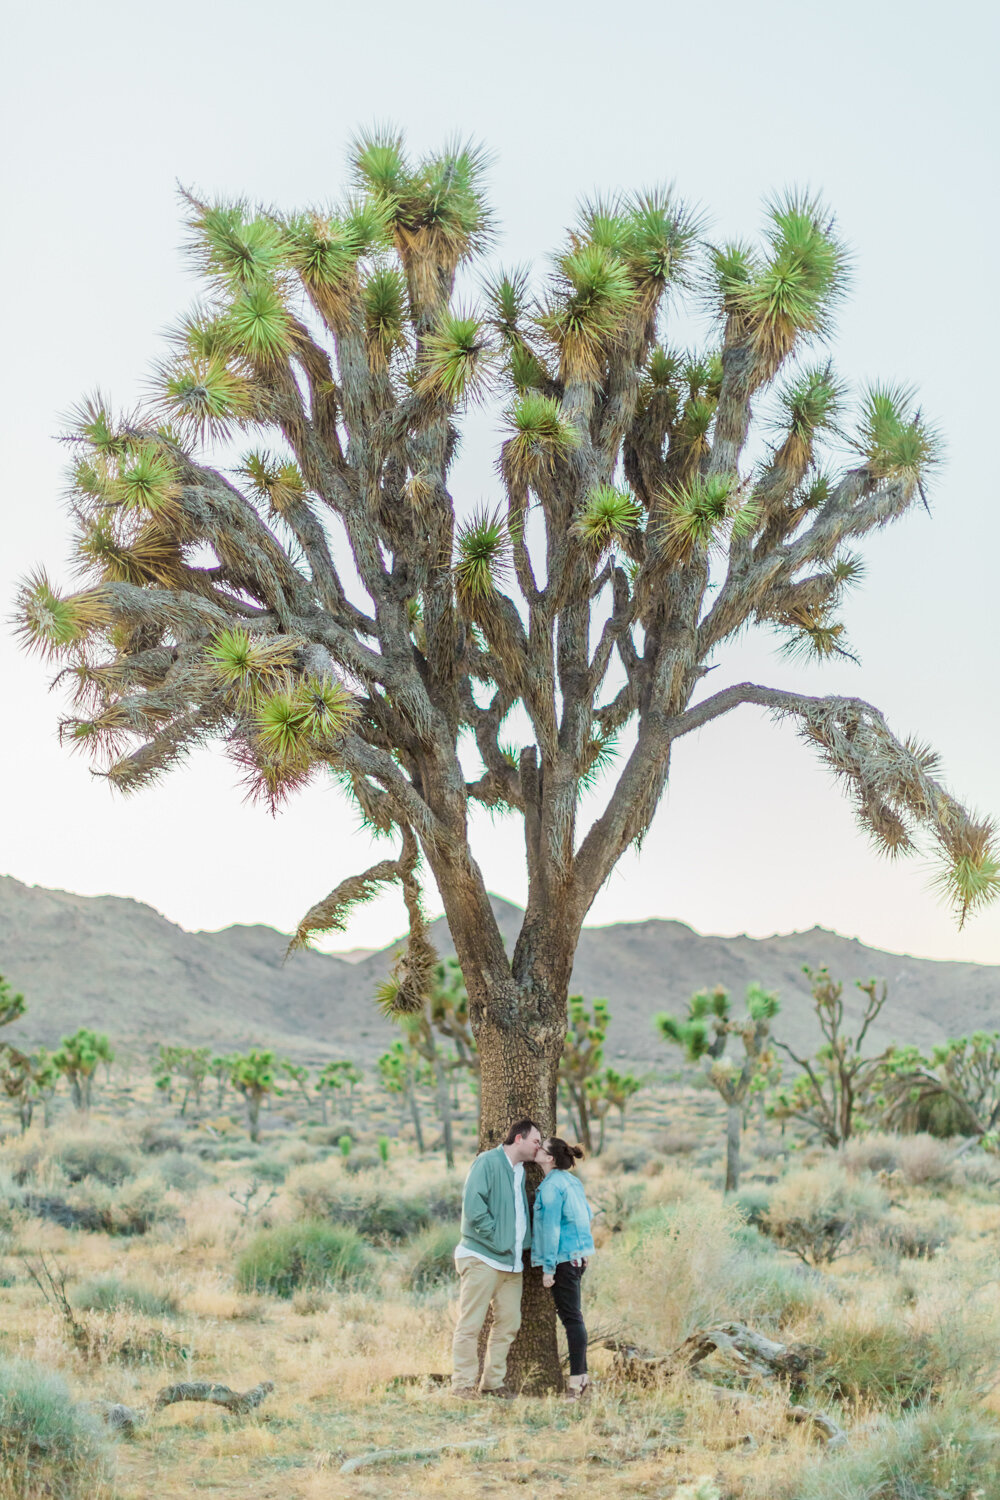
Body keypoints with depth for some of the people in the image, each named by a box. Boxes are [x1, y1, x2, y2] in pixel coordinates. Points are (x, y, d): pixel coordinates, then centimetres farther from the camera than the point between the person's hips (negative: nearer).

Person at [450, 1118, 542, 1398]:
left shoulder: (519, 1171, 17)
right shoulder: (488, 1162, -10)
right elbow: (472, 1206, -19)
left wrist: (523, 1242, 13)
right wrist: (496, 1238, -17)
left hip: (511, 1260, 9)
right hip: (482, 1258, -9)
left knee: (509, 1323, 9)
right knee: (471, 1324, -4)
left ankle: (493, 1382, 17)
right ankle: (463, 1383, 2)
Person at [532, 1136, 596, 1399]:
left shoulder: (551, 1186, -16)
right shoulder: (572, 1181, 11)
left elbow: (550, 1228, -18)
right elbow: (588, 1214, 19)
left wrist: (548, 1268, -16)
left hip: (563, 1258, -9)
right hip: (579, 1256, 9)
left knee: (571, 1316, -6)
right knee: (573, 1315, 15)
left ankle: (577, 1380, -4)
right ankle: (581, 1374, 19)